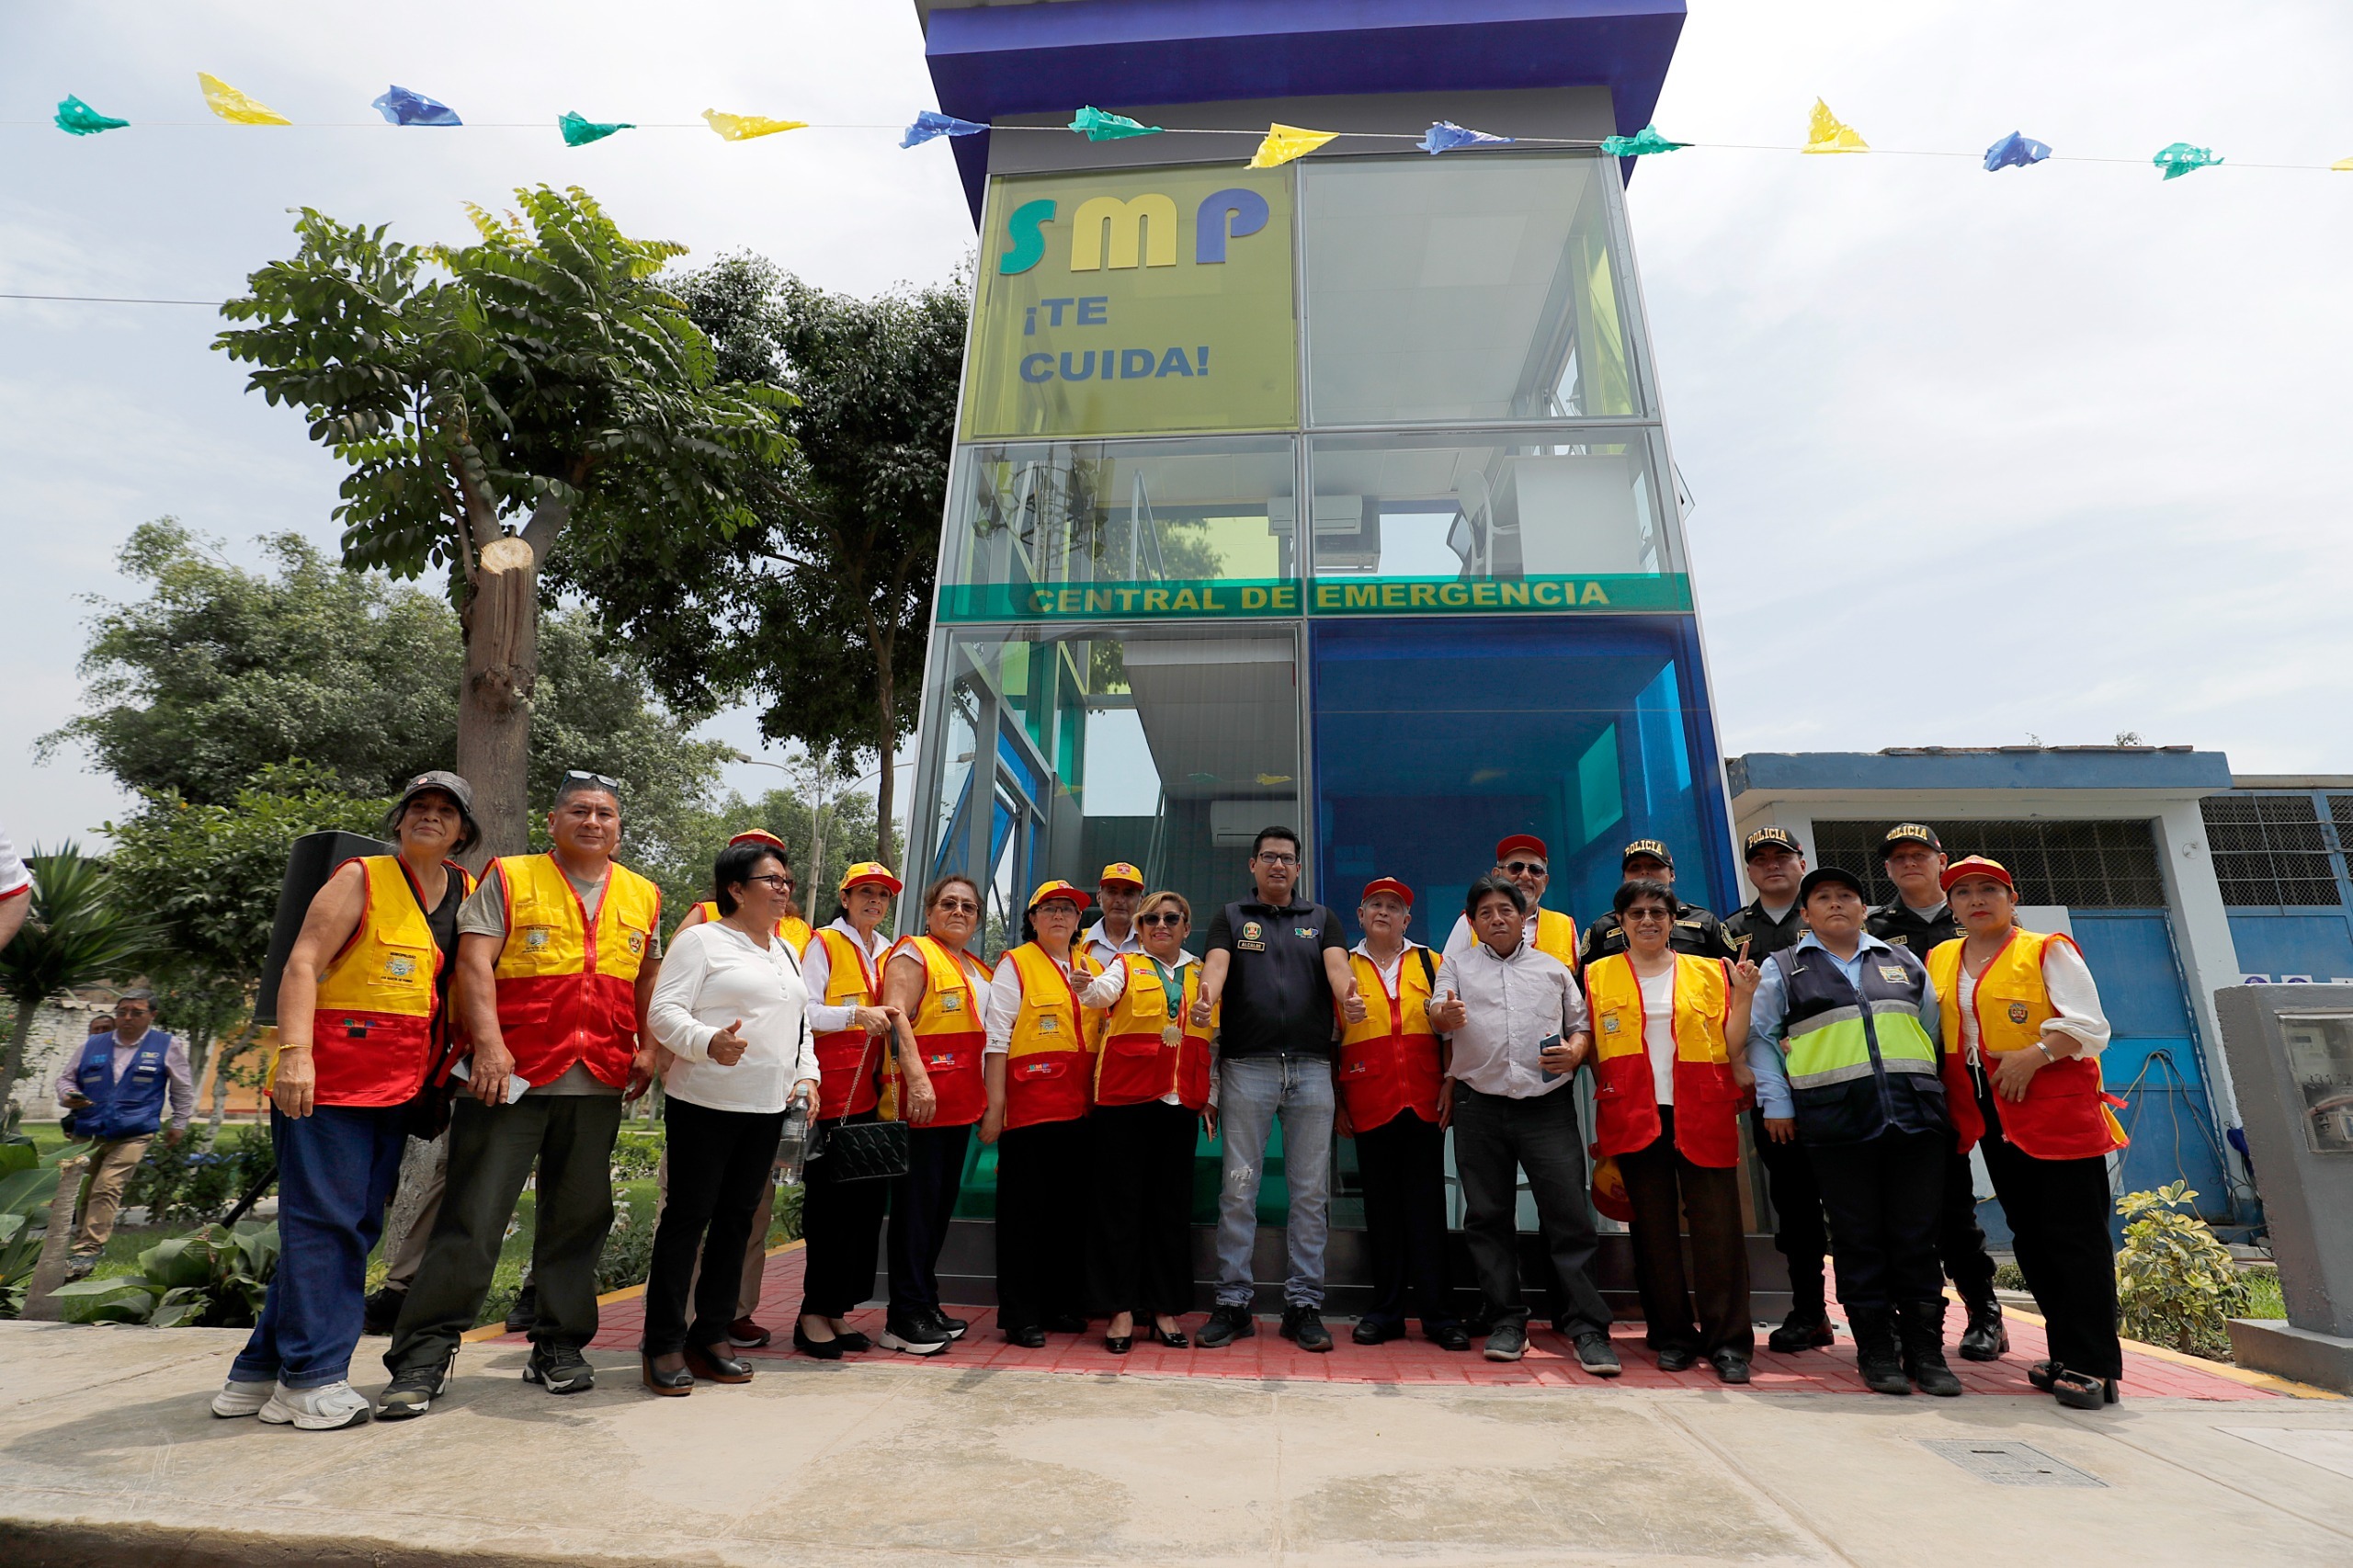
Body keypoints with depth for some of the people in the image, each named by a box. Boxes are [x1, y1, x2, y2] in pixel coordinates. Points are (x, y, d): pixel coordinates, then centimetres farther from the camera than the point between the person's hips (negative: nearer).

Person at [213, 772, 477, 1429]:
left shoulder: (467, 893, 12)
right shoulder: (361, 879, -4)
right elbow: (302, 965, -10)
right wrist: (295, 1053, -22)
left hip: (397, 1089, 6)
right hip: (328, 1079, -6)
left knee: (357, 1227, 9)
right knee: (322, 1221, -5)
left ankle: (260, 1373, 21)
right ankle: (312, 1379, 4)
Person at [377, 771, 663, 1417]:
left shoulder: (643, 897, 13)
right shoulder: (509, 878, 3)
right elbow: (474, 962, -7)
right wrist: (489, 1044, -18)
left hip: (600, 1085, 4)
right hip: (512, 1075, -3)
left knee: (577, 1219, 10)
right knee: (473, 1216, -2)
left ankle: (560, 1347, 23)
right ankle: (423, 1357, 11)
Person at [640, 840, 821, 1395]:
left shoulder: (787, 952, 17)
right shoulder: (701, 939, -4)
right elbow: (663, 1013, -12)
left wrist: (805, 1076, 8)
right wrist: (709, 1043, -29)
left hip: (768, 1108, 7)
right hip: (704, 1102, -6)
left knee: (737, 1220, 11)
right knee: (688, 1217, -1)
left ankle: (712, 1336, 22)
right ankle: (664, 1344, 11)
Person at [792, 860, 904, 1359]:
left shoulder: (890, 953, 17)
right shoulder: (823, 944, 1)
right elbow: (805, 1011, -8)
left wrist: (891, 1024, 5)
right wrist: (857, 1014, -20)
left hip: (873, 1093, 6)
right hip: (832, 1093, -6)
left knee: (868, 1198, 5)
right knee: (829, 1200, -4)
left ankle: (838, 1309, 16)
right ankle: (814, 1313, 7)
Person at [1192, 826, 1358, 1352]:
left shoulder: (1321, 919, 15)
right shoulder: (1231, 917, 11)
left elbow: (1336, 964, -4)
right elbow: (1216, 963, -8)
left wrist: (1349, 996, -27)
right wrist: (1207, 995, -31)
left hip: (1312, 1069, 2)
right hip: (1247, 1067, -1)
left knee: (1311, 1191, 6)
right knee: (1238, 1189, 1)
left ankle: (1304, 1303, 16)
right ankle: (1233, 1302, 11)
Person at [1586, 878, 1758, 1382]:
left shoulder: (1709, 972, 10)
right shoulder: (1598, 976, 8)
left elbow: (1729, 1047, 8)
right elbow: (1591, 1051, 9)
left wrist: (1744, 998, -4)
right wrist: (1598, 1122, -3)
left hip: (1702, 1115, 0)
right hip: (1635, 1116, 0)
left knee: (1717, 1226, -2)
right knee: (1654, 1227, 6)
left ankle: (1728, 1342, 9)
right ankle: (1671, 1336, 18)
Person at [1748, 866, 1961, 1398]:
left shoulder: (1903, 963, 18)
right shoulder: (1783, 969, 9)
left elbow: (1933, 1029, 20)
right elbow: (1760, 1036, 8)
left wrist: (1928, 1089, 10)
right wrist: (1776, 1102, 1)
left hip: (1915, 1113, 2)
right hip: (1835, 1119, -2)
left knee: (1917, 1235, 4)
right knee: (1858, 1238, 2)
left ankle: (1926, 1349, 15)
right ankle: (1876, 1351, 11)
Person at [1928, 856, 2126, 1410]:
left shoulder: (2047, 951, -2)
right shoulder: (1939, 961, 12)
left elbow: (2088, 1025, -9)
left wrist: (2034, 1056, -22)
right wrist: (1947, 1094, 8)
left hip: (2059, 1112, -5)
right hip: (1993, 1118, 6)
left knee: (2075, 1235, -4)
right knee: (2029, 1237, 11)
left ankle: (2092, 1367, 2)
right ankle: (2067, 1353, 22)